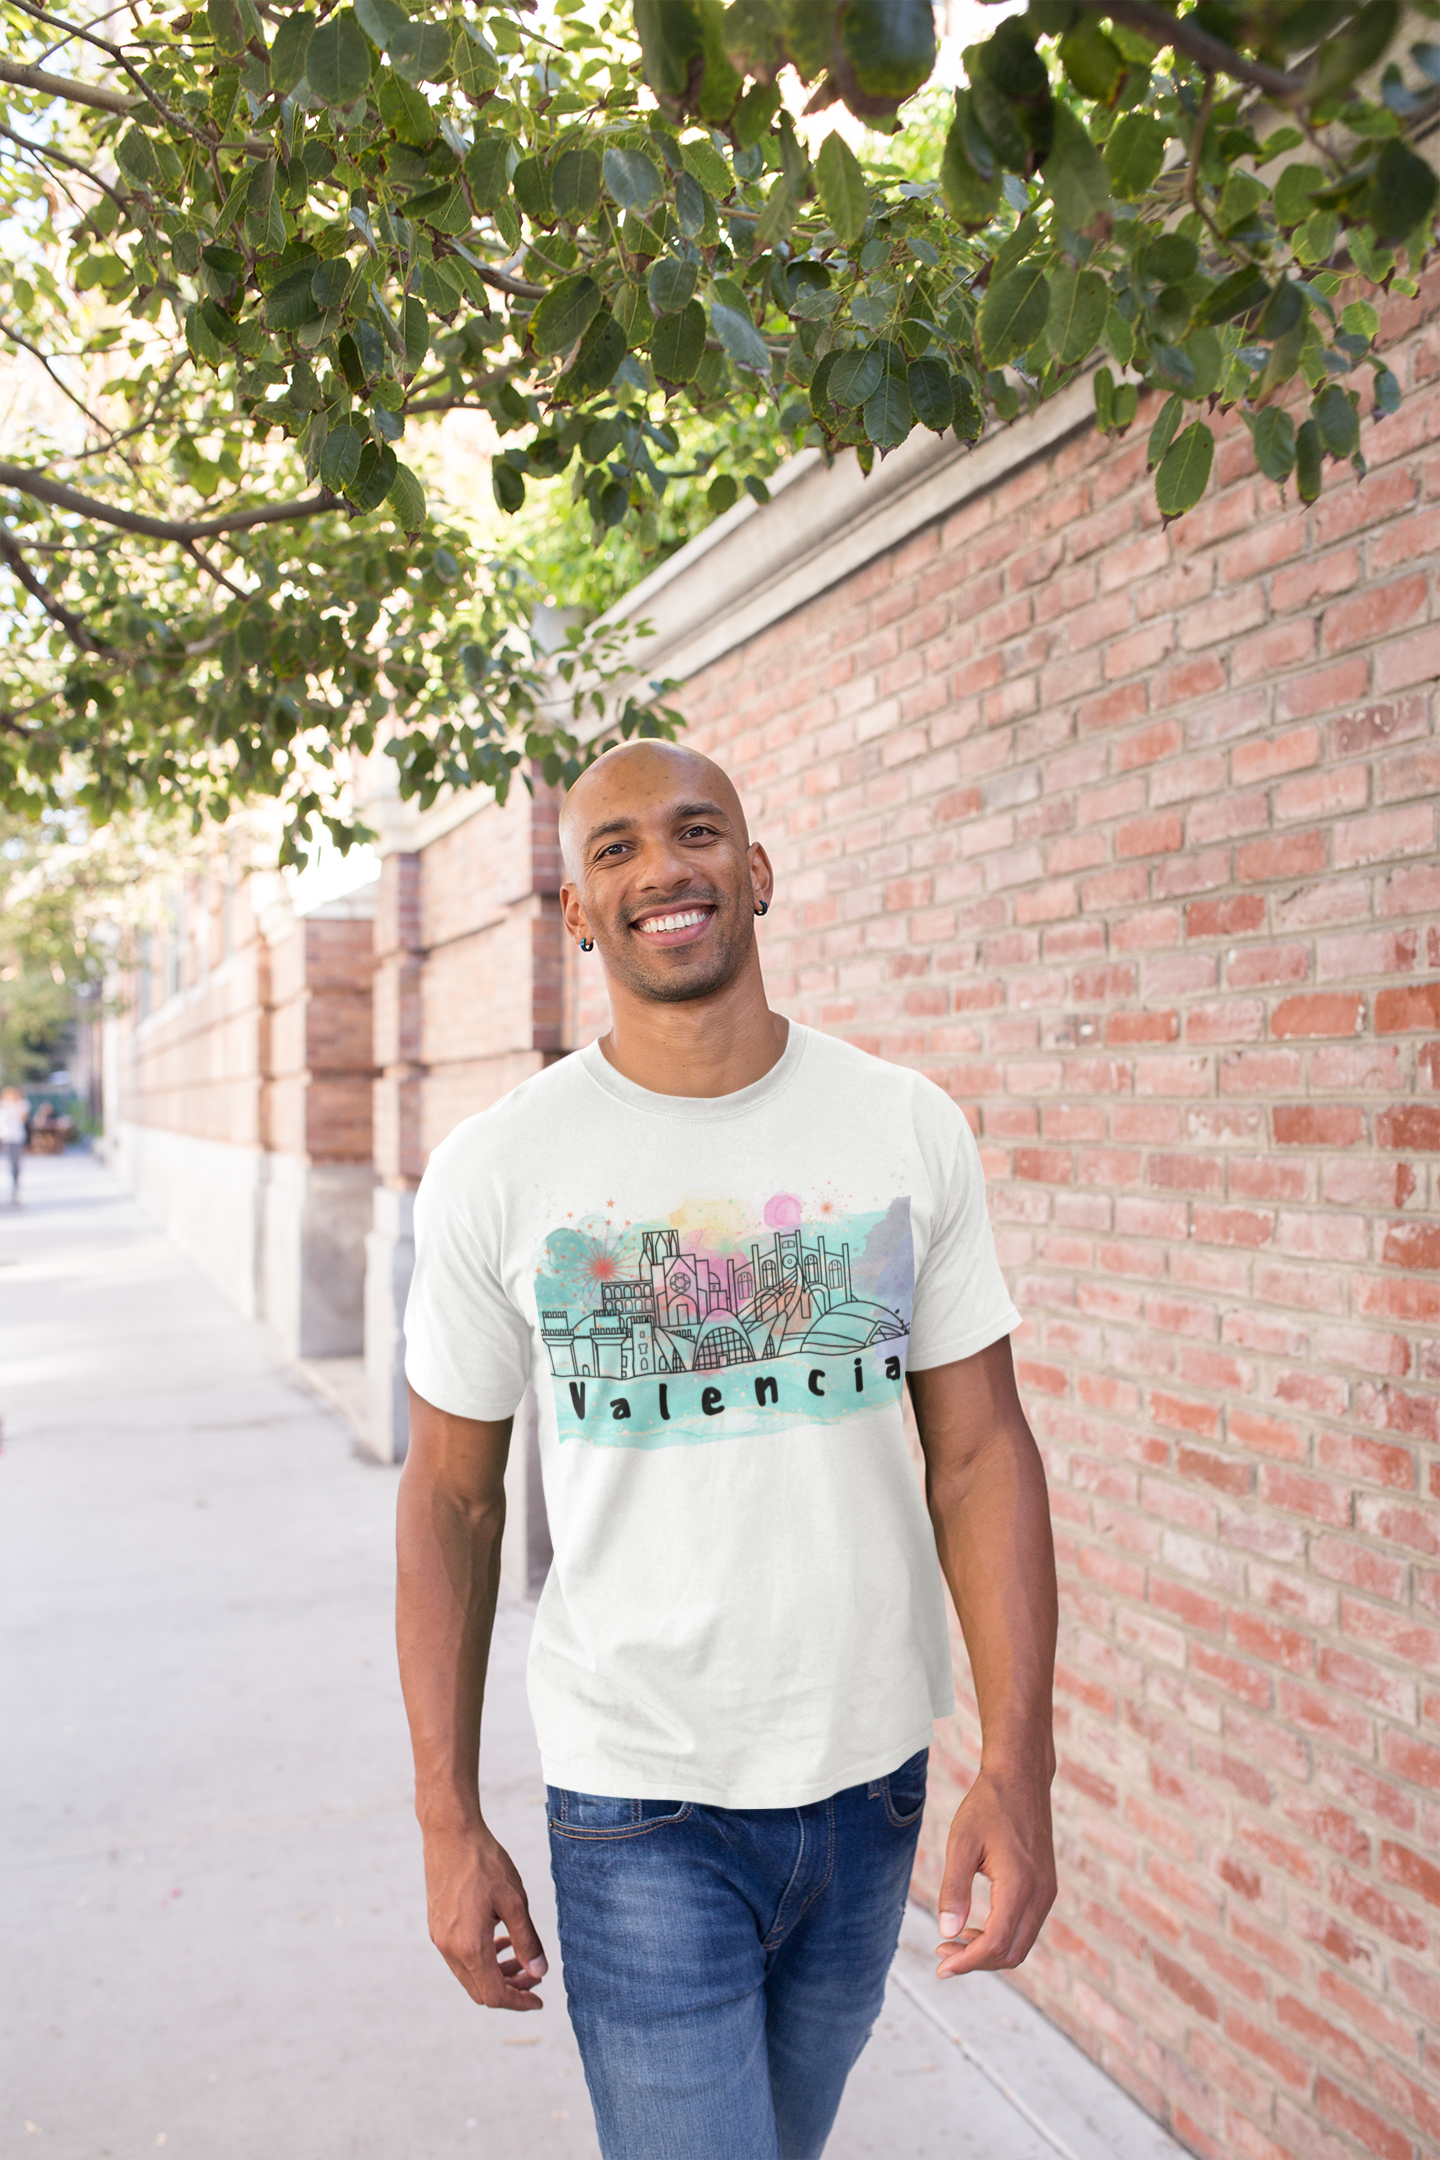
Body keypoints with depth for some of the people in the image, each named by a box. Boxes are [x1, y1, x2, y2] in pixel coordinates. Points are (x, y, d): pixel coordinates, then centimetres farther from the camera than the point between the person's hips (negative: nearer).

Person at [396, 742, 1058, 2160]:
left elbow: (979, 1454, -3)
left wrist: (1018, 1768, -10)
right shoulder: (493, 1173, -9)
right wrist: (448, 1820, -3)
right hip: (639, 1796, -3)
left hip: (872, 1777, 3)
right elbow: (452, 1497, -2)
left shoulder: (911, 1130, -5)